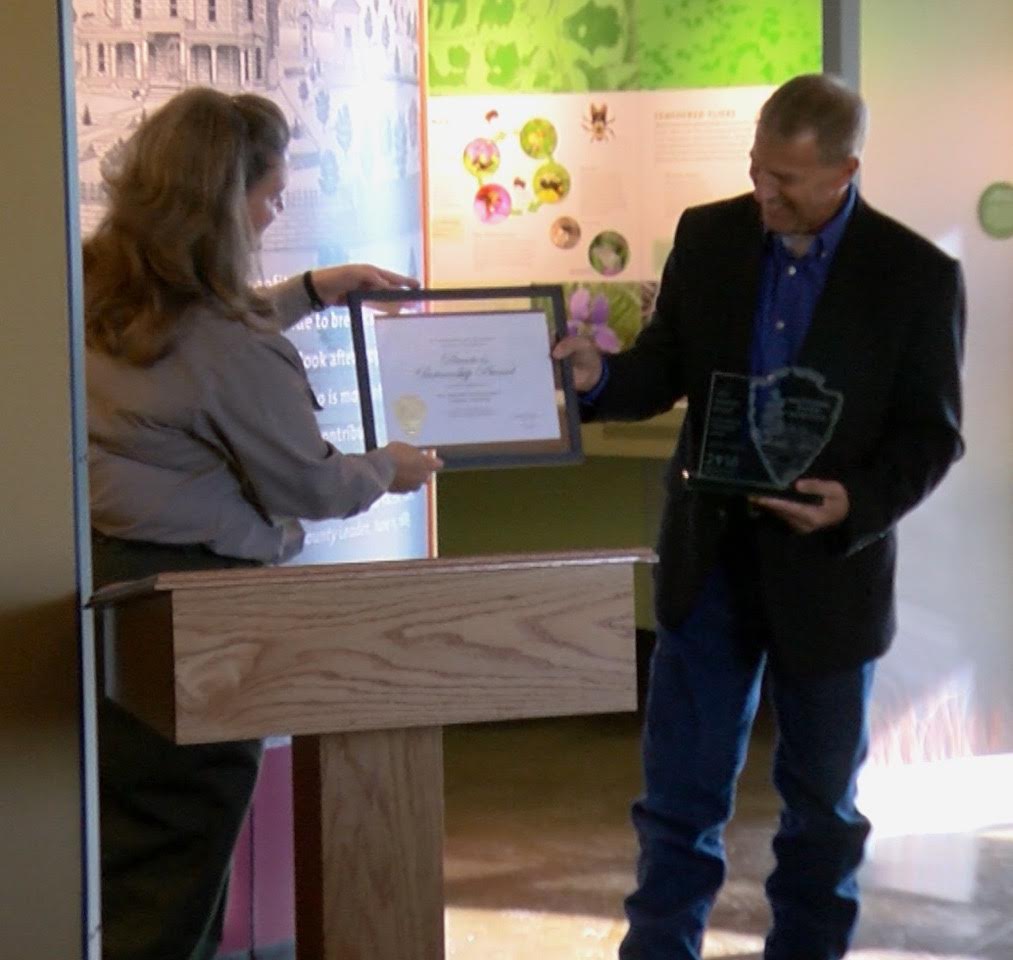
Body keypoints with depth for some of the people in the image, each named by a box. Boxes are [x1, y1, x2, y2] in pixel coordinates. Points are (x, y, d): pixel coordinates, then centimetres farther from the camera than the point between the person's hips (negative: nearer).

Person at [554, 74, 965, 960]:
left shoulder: (919, 275, -10)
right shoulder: (708, 235, -1)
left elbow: (931, 435, -7)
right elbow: (666, 369, 6)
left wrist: (855, 504, -24)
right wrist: (600, 379, -15)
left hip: (828, 571, -2)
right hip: (710, 560, 2)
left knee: (821, 803, 14)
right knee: (679, 795, 6)